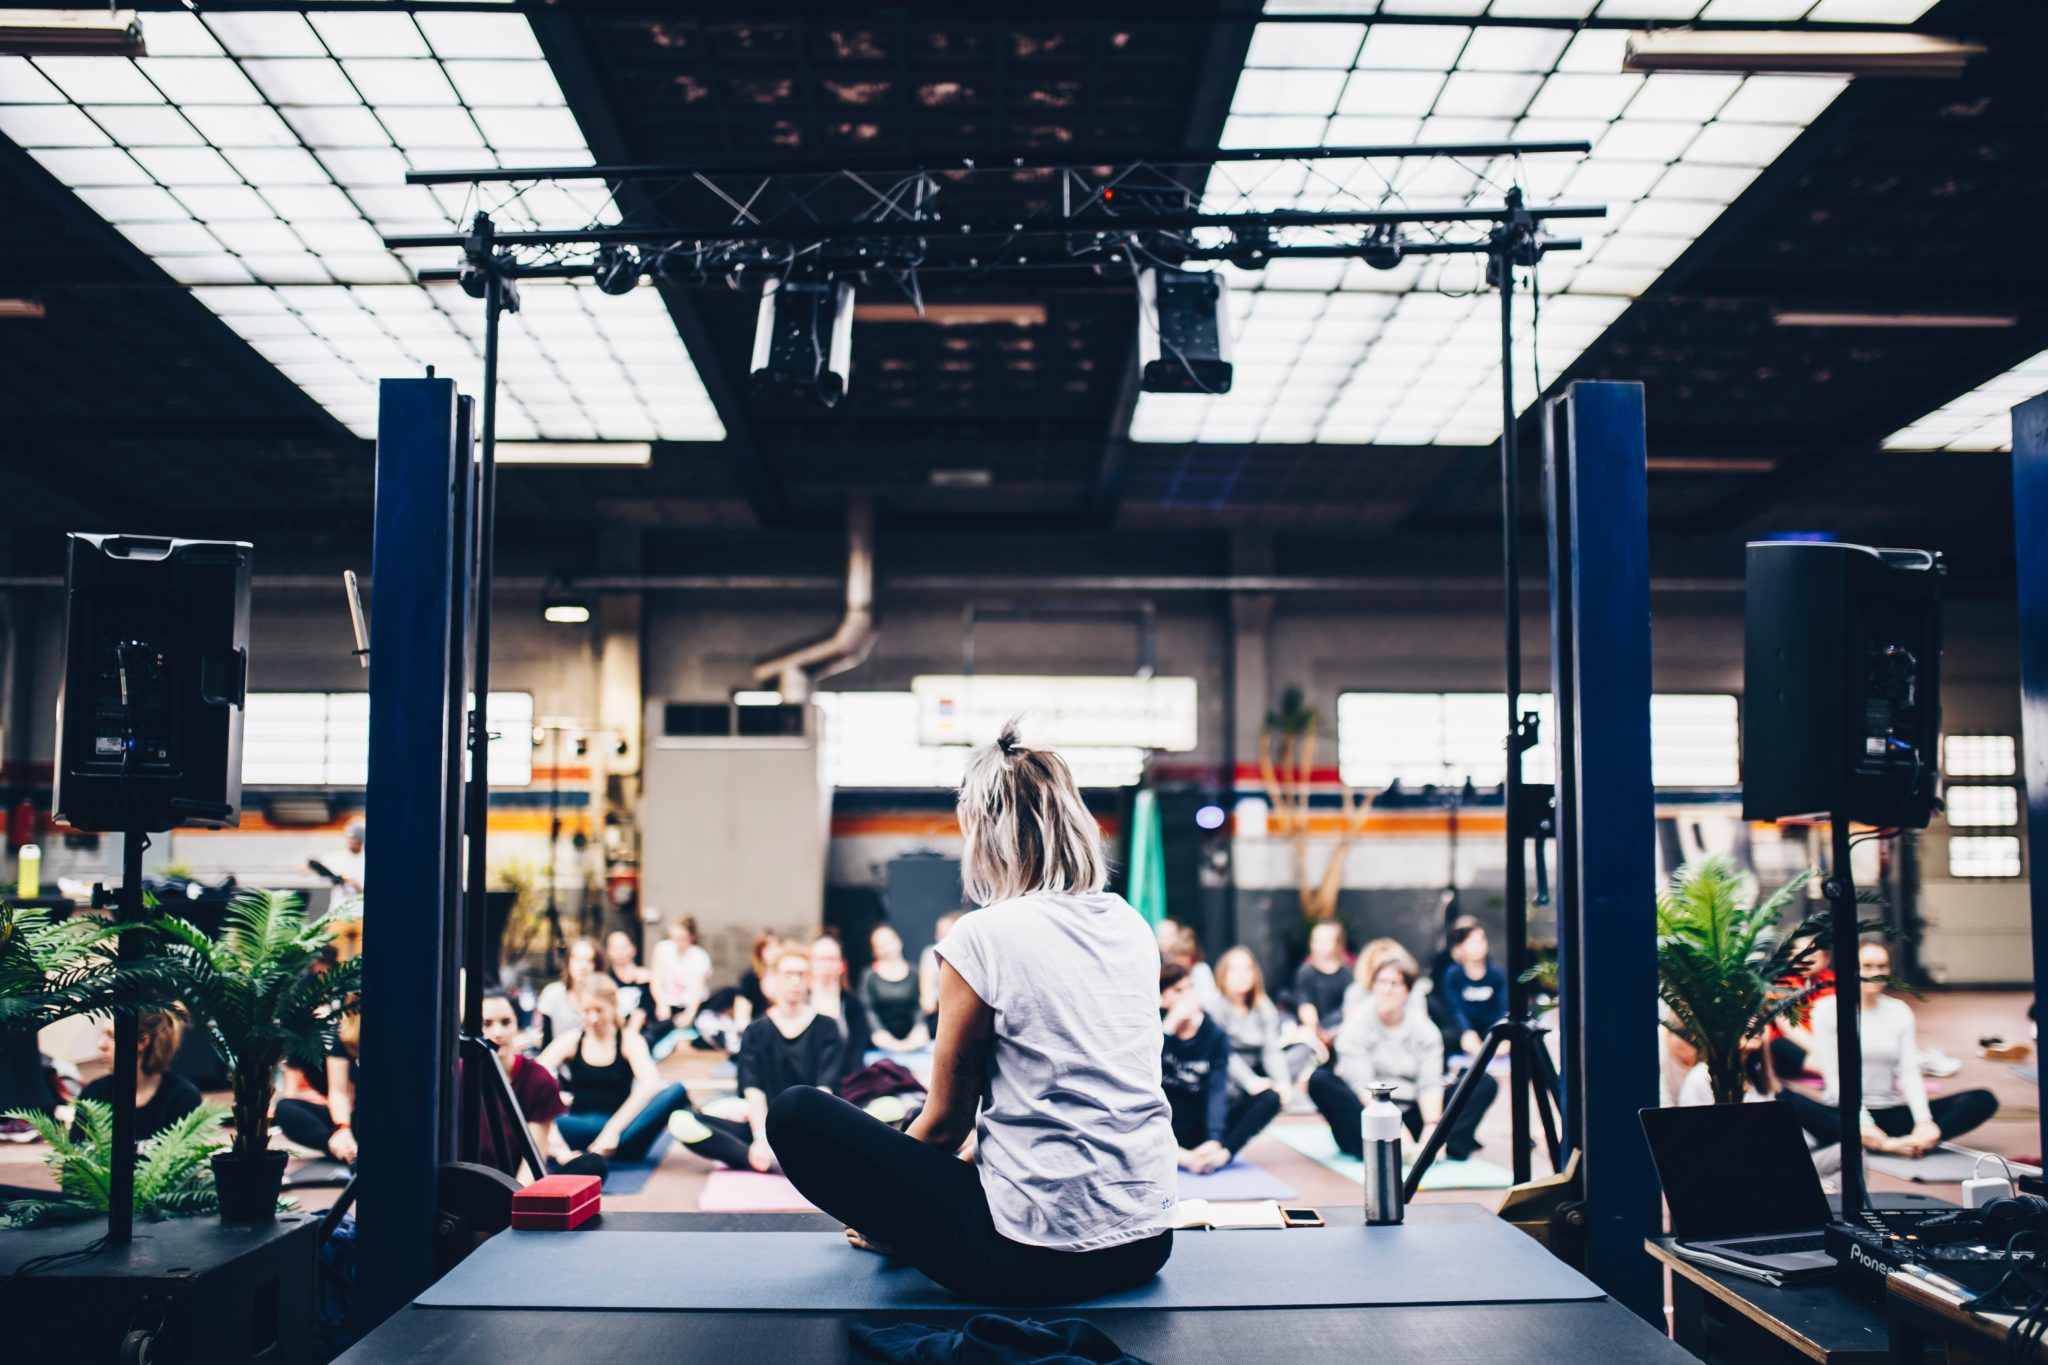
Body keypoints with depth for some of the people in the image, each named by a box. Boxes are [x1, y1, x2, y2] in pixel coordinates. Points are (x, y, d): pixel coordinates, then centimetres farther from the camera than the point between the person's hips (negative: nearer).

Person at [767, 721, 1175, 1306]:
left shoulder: (984, 936, -12)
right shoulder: (1134, 928, 6)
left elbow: (945, 1122, -4)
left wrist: (889, 1214, 17)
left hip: (1038, 1257, -7)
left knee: (795, 1115, 0)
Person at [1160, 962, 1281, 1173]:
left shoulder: (1216, 1035, -1)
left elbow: (1217, 1090, -13)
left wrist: (1214, 1139, -27)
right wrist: (1170, 1025, -22)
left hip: (1202, 1127, 2)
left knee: (1269, 1097, -17)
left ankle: (1222, 1154, -32)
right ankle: (1182, 1157, -37)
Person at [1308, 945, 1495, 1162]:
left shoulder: (1425, 1029, 5)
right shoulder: (1357, 1025, -5)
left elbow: (1430, 1083, -8)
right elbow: (1362, 1086, -18)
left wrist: (1431, 1127, -26)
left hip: (1412, 1116, 3)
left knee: (1486, 1082, -9)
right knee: (1320, 1080, -30)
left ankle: (1446, 1144, -31)